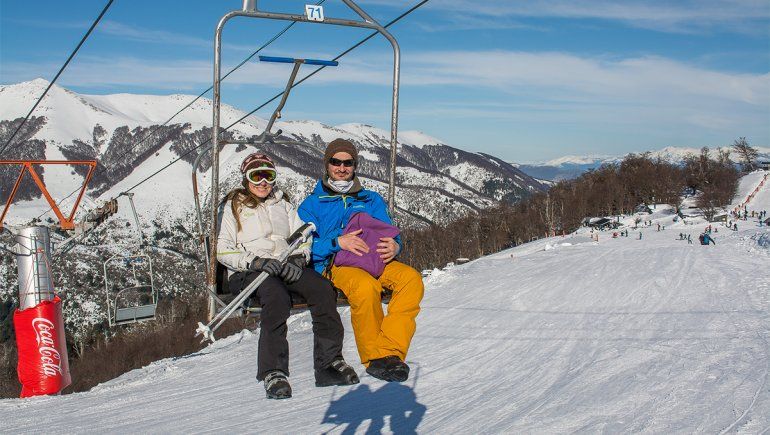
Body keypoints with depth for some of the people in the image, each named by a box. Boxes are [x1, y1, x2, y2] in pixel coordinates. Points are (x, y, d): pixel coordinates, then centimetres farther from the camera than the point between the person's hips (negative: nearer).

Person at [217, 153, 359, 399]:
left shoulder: (283, 204, 27)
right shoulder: (234, 206, 14)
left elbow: (302, 239, 17)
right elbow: (223, 250, 3)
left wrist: (298, 259, -8)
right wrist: (258, 262, -14)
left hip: (286, 265, 4)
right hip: (247, 272, -4)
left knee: (323, 288, -28)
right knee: (277, 296, -39)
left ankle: (329, 363, -27)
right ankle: (273, 372, -36)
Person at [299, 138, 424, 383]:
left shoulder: (372, 200, 25)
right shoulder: (312, 205, 14)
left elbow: (390, 235, 16)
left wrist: (394, 246, -10)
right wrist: (337, 242, -17)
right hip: (334, 265, -3)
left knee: (411, 279, -29)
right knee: (366, 286, -38)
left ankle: (389, 351, -37)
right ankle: (373, 358, -25)